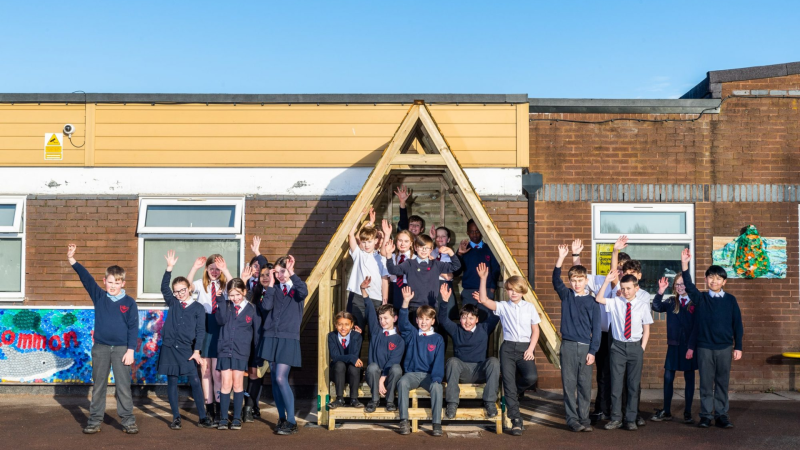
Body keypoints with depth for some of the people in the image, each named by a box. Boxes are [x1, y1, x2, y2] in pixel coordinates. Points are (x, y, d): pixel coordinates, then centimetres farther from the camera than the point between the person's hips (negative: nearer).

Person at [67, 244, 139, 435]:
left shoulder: (129, 302, -2)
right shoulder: (98, 296, 4)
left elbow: (133, 328, -4)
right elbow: (86, 278, -5)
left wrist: (130, 350, -9)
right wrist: (72, 259, -15)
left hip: (121, 349, -2)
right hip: (100, 347, 2)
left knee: (123, 386, 1)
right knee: (98, 385, 9)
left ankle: (128, 420, 8)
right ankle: (95, 420, 16)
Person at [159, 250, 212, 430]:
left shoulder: (198, 308, 2)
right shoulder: (172, 303, 9)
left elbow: (200, 331, -1)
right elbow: (164, 287, -3)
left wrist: (196, 350, -9)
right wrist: (169, 268, -13)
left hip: (187, 350, -2)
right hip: (169, 348, 2)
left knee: (195, 382, -6)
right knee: (172, 382, 5)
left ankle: (203, 417, -1)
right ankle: (176, 417, 12)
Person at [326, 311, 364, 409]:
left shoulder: (357, 336, -3)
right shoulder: (332, 336, -3)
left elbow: (355, 355, -17)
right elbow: (334, 356, -18)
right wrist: (351, 358, -32)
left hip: (352, 373, 0)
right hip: (337, 371, 0)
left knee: (353, 367, -34)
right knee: (340, 364, -33)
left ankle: (353, 399, -22)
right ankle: (340, 399, -28)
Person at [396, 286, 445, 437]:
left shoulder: (438, 339, 7)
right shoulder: (412, 334, 10)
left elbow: (439, 361, -2)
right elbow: (403, 323, -10)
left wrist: (436, 378, -20)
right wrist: (406, 302, -24)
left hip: (429, 375, -1)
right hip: (412, 373, 1)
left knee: (437, 386, -34)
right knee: (402, 382, -33)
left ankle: (437, 424, -29)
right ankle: (404, 421, -31)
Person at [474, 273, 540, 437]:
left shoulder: (530, 307, 9)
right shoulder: (502, 306, 5)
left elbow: (535, 330, 10)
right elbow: (484, 300, -10)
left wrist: (530, 349, -3)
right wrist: (483, 279, -15)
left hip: (525, 347, 0)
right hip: (508, 348, 0)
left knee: (531, 377, -23)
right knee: (509, 384, -6)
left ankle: (515, 392, 10)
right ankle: (516, 422, 0)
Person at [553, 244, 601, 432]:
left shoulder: (592, 301, 4)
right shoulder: (566, 295, 5)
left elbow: (596, 328, 2)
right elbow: (556, 280, -12)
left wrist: (592, 351, -5)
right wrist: (561, 258, -24)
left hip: (586, 347, 0)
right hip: (568, 346, 0)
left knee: (585, 385, 5)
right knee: (569, 384, 2)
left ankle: (584, 418, 14)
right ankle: (572, 419, 9)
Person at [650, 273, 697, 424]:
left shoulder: (696, 303, -4)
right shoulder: (671, 302, 5)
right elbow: (656, 307, -10)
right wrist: (660, 291, -23)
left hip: (690, 345, -2)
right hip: (673, 344, 2)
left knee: (689, 379, 7)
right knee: (668, 378, 4)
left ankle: (688, 413, 16)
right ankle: (666, 412, 14)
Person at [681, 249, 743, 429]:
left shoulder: (730, 300, 4)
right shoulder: (701, 298, 2)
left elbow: (737, 324, 6)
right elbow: (689, 286, -16)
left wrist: (738, 346, 3)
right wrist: (684, 265, -30)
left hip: (725, 347, 1)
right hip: (704, 347, -1)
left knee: (722, 383, 6)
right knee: (706, 383, 4)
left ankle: (721, 415, 14)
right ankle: (705, 415, 10)